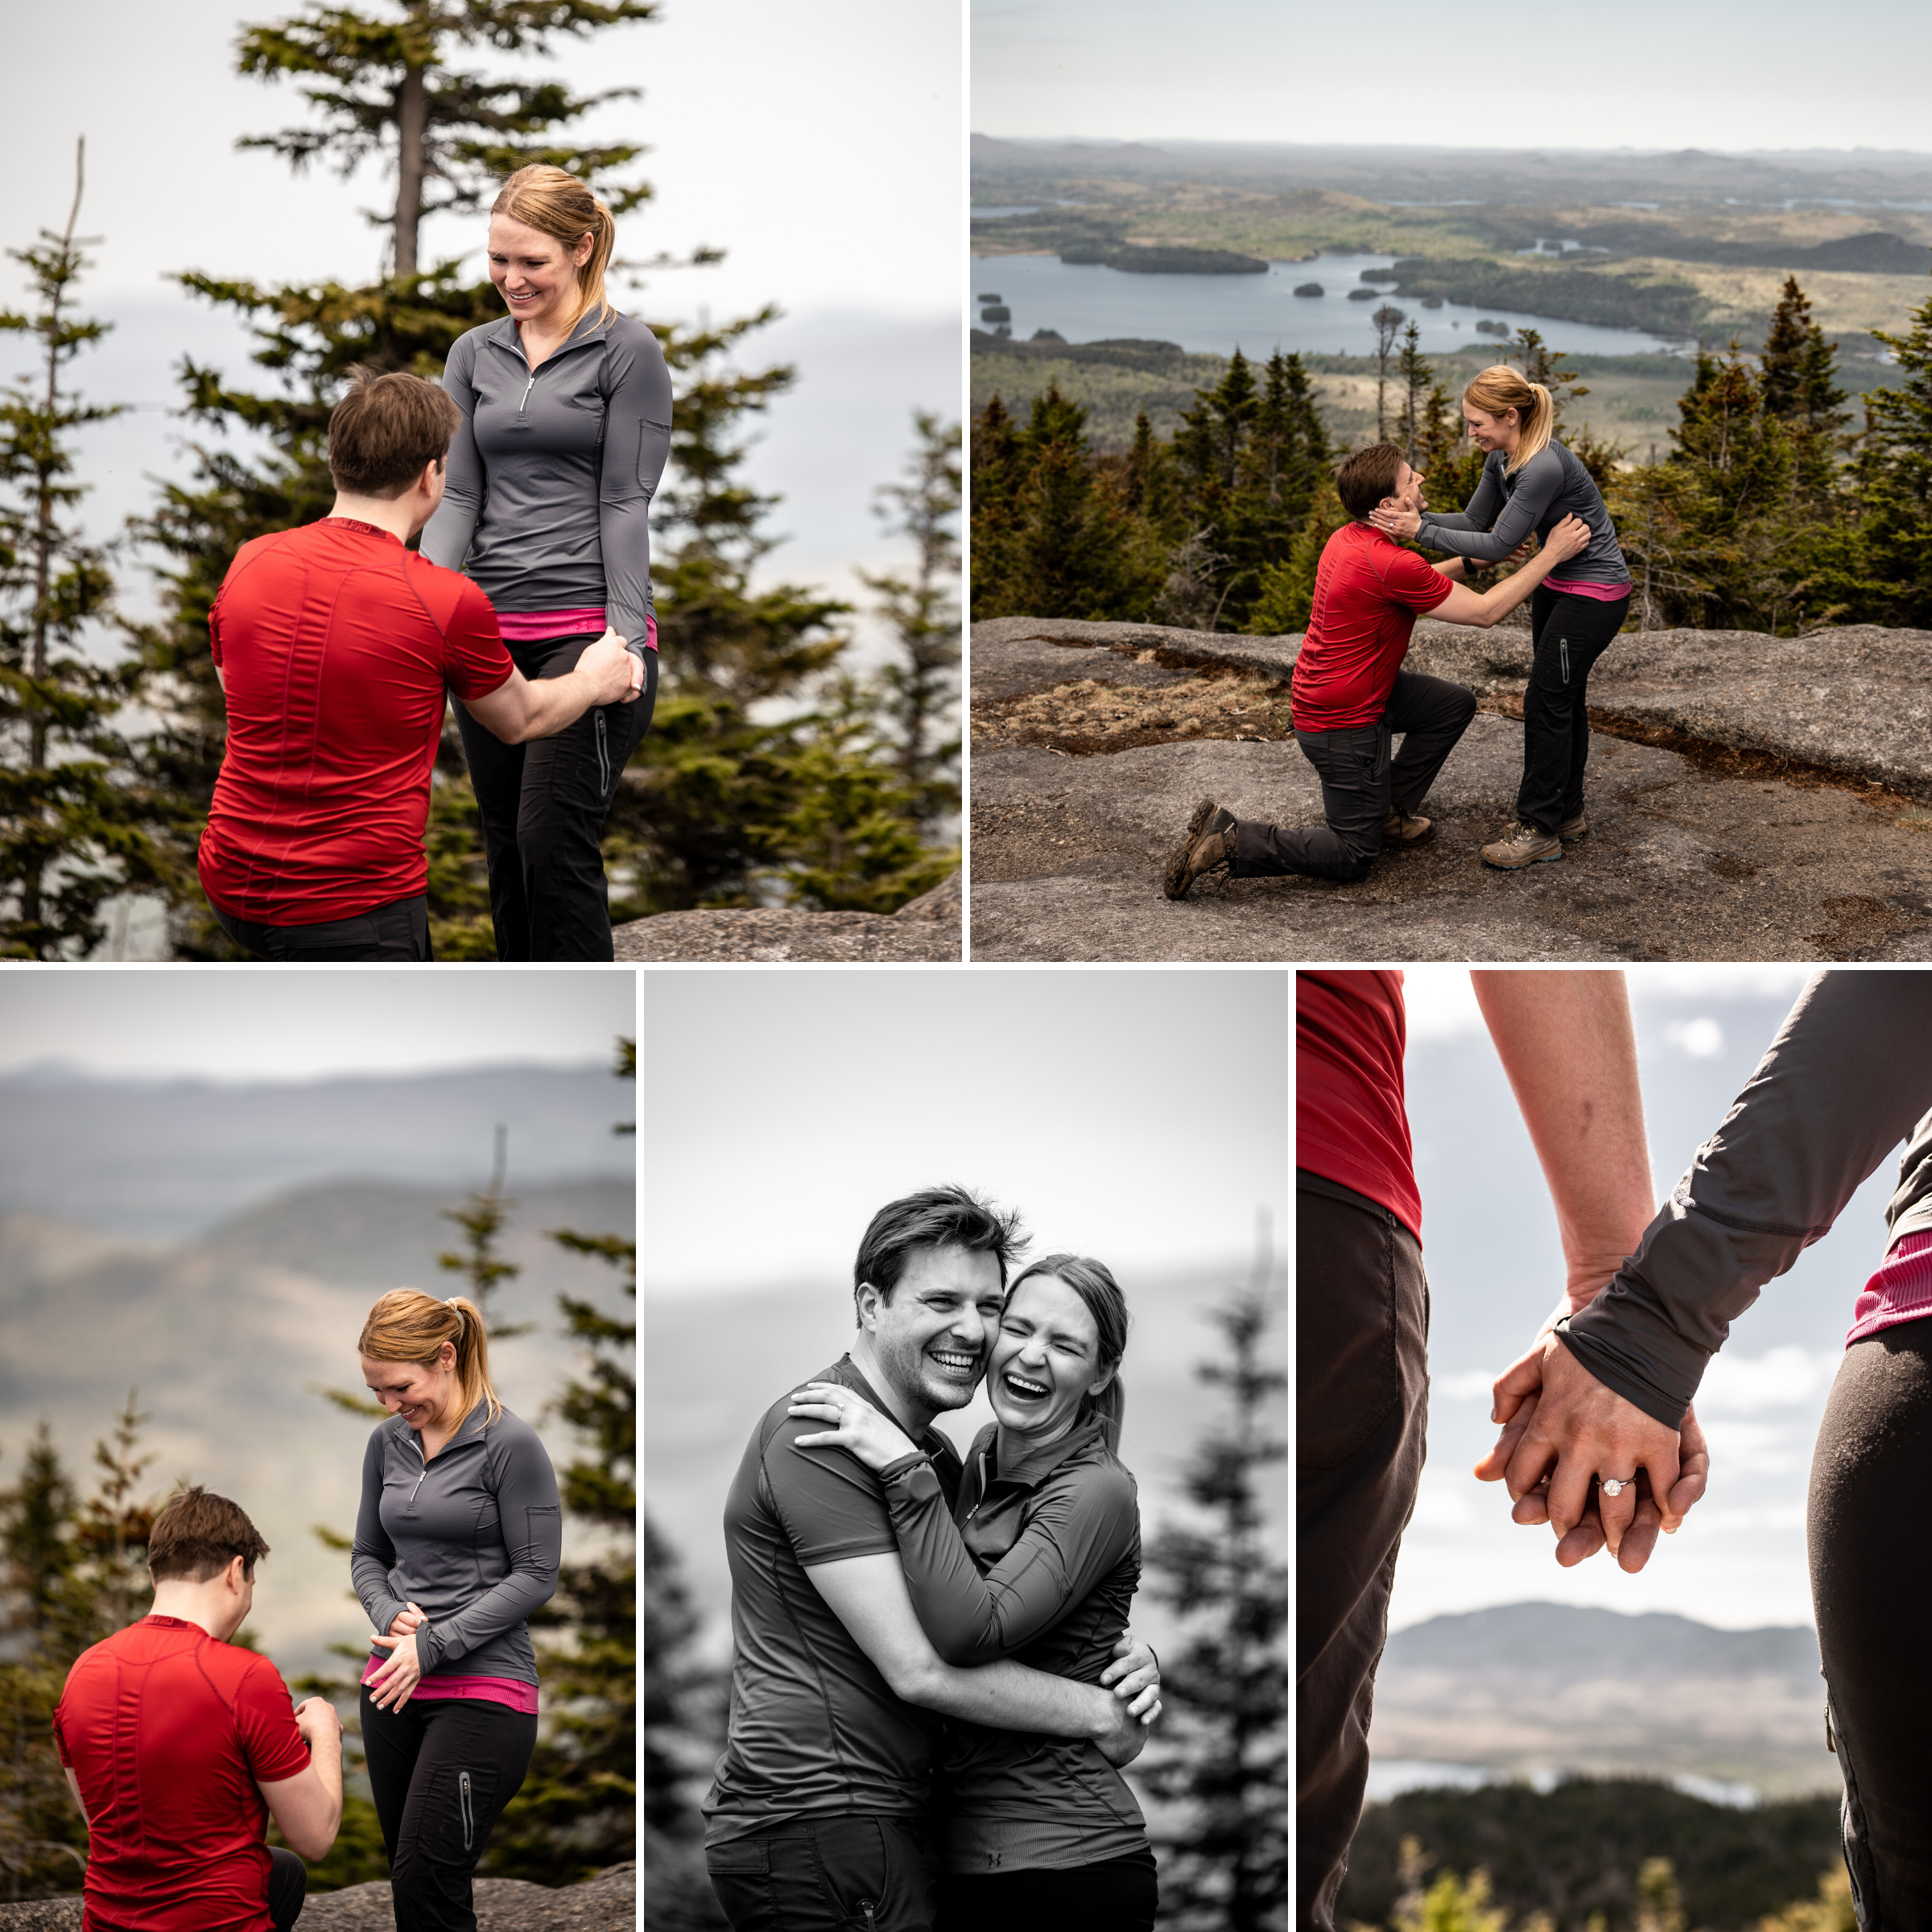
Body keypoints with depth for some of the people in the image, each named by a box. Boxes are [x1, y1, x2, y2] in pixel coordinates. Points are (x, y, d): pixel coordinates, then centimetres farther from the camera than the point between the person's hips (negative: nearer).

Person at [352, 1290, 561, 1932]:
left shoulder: (510, 1444, -10)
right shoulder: (388, 1443, 9)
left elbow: (536, 1575, -10)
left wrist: (433, 1645, -15)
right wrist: (391, 1615, -4)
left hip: (483, 1688, -6)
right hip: (395, 1686, 6)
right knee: (410, 1880, 7)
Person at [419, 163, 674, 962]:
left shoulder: (628, 350, -2)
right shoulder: (474, 355, 12)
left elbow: (625, 504, -7)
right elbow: (458, 497, 8)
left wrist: (627, 640, -16)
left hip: (587, 628, -5)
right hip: (491, 630, 5)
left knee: (555, 840, -13)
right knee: (507, 849, 8)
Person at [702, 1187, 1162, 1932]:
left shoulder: (933, 1452, 19)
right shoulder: (819, 1435, -15)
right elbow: (921, 1668, -20)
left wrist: (1127, 1660, 0)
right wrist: (1102, 1713, -10)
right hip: (816, 1829, -10)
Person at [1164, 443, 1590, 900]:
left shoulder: (1349, 538, 0)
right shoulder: (1390, 565, -29)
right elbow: (1485, 613, -19)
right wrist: (1550, 555, -14)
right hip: (1341, 724, -9)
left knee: (1455, 704, 18)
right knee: (1353, 857, 1)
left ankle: (1389, 810, 23)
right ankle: (1232, 843, -6)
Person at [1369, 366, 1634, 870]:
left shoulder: (1544, 468, -31)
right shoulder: (1501, 460, -1)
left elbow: (1497, 545, -28)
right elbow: (1475, 523, 5)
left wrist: (1420, 531, -26)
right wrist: (1421, 517, -13)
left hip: (1595, 595, -10)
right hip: (1557, 585, 10)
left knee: (1546, 701, -7)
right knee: (1563, 700, 16)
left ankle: (1540, 830, 0)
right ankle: (1567, 813, 27)